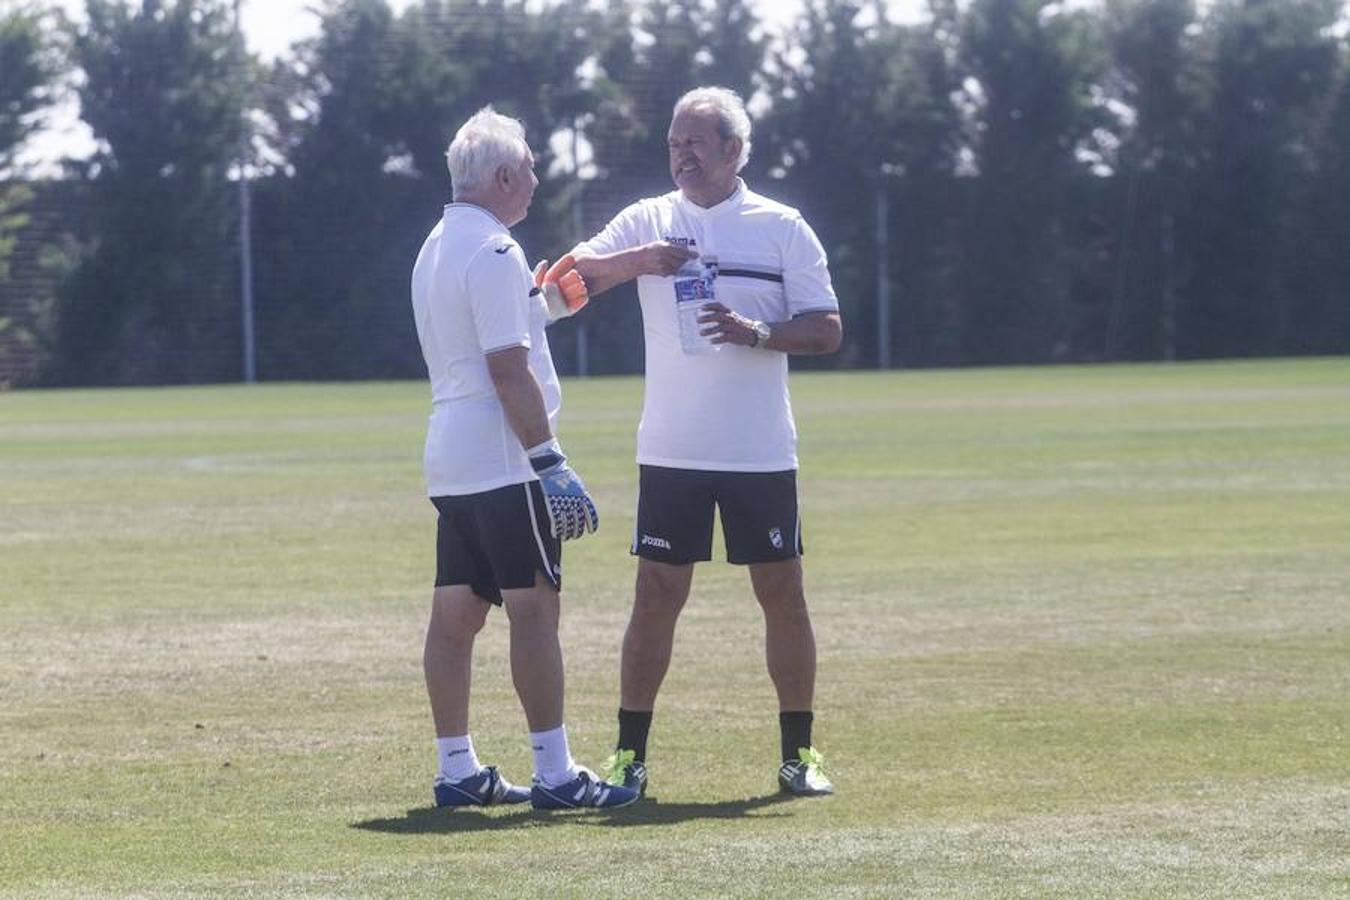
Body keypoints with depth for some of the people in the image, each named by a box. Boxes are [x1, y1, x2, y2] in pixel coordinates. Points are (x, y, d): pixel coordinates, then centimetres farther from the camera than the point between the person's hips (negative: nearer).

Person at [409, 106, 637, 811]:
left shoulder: (437, 247, 16)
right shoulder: (492, 252, -14)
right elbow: (509, 369, -19)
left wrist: (536, 295, 23)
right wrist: (550, 461, -19)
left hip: (448, 461, 10)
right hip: (503, 462, -10)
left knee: (456, 614, 8)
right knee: (533, 609, -8)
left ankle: (457, 769, 10)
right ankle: (554, 772, -9)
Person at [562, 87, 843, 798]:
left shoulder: (781, 227, 3)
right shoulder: (647, 221, 6)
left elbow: (827, 330, 0)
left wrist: (759, 333, -18)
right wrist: (636, 261, -22)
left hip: (761, 455, 0)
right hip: (670, 453, 0)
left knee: (784, 597, 2)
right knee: (656, 598, 0)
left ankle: (798, 752, 12)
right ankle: (629, 753, 6)